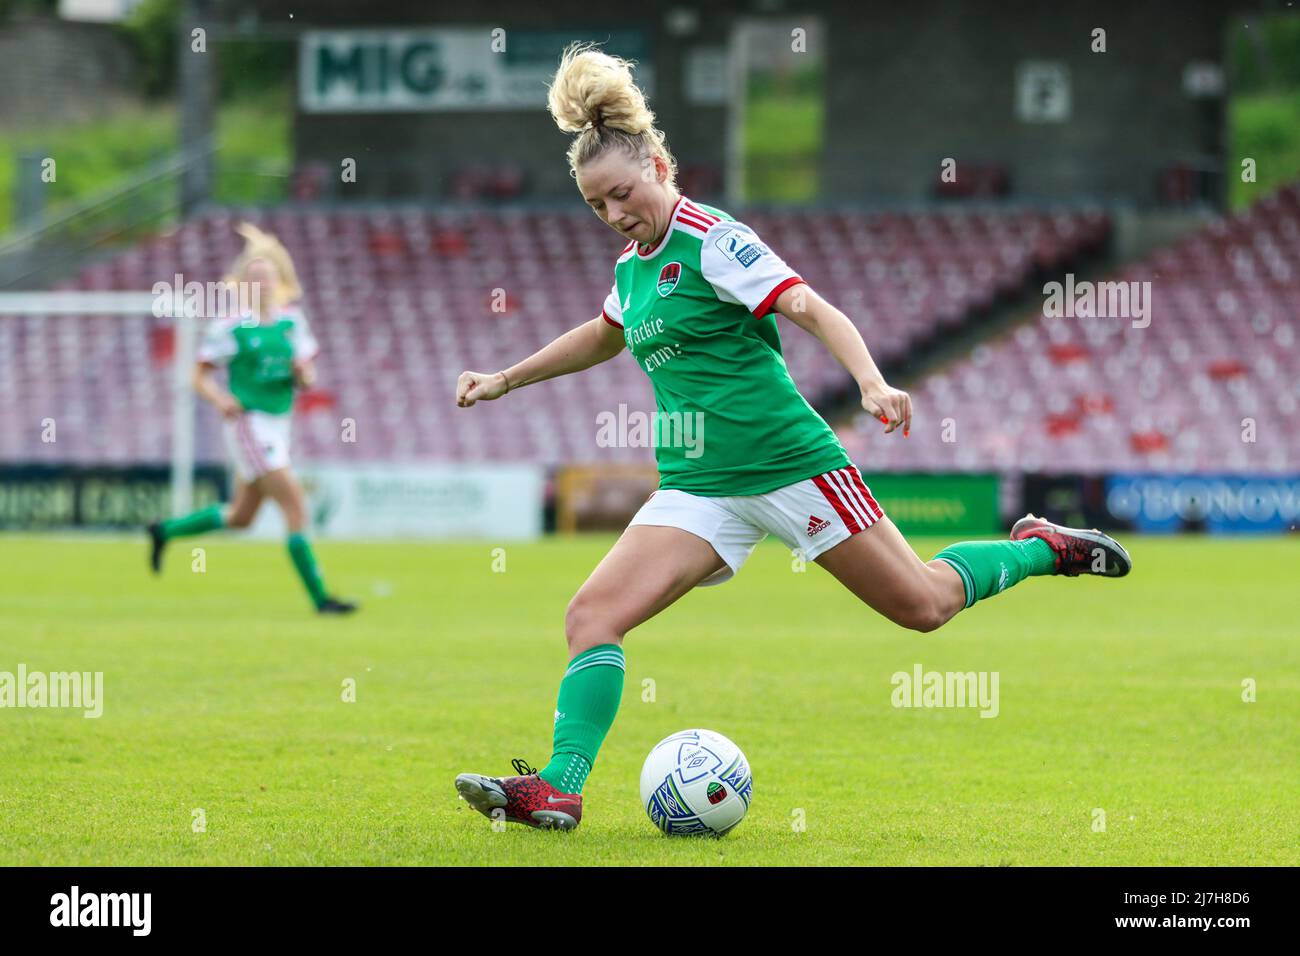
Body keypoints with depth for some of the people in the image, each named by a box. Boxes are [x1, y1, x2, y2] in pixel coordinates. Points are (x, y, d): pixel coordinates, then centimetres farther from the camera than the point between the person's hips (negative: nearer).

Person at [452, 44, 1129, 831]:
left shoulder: (713, 242, -11)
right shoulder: (633, 264, 12)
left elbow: (816, 311, -21)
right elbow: (602, 338, 35)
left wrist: (872, 382, -37)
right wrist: (504, 380, 38)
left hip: (789, 463, -6)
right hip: (700, 490, 6)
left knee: (924, 604, 3)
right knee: (593, 614, -15)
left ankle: (1042, 549, 29)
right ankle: (557, 789, -21)